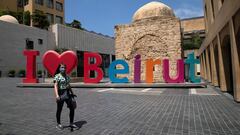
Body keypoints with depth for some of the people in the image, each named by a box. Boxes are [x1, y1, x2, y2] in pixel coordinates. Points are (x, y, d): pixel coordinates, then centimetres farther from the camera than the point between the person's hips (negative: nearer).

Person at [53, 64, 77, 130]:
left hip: (67, 94, 6)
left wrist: (72, 93, 24)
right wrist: (57, 95, -28)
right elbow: (55, 86, -17)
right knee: (59, 109, 8)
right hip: (61, 94, -6)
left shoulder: (67, 76, 12)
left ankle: (71, 123, 20)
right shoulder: (57, 76, -7)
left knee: (72, 108, 5)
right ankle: (58, 124, 26)